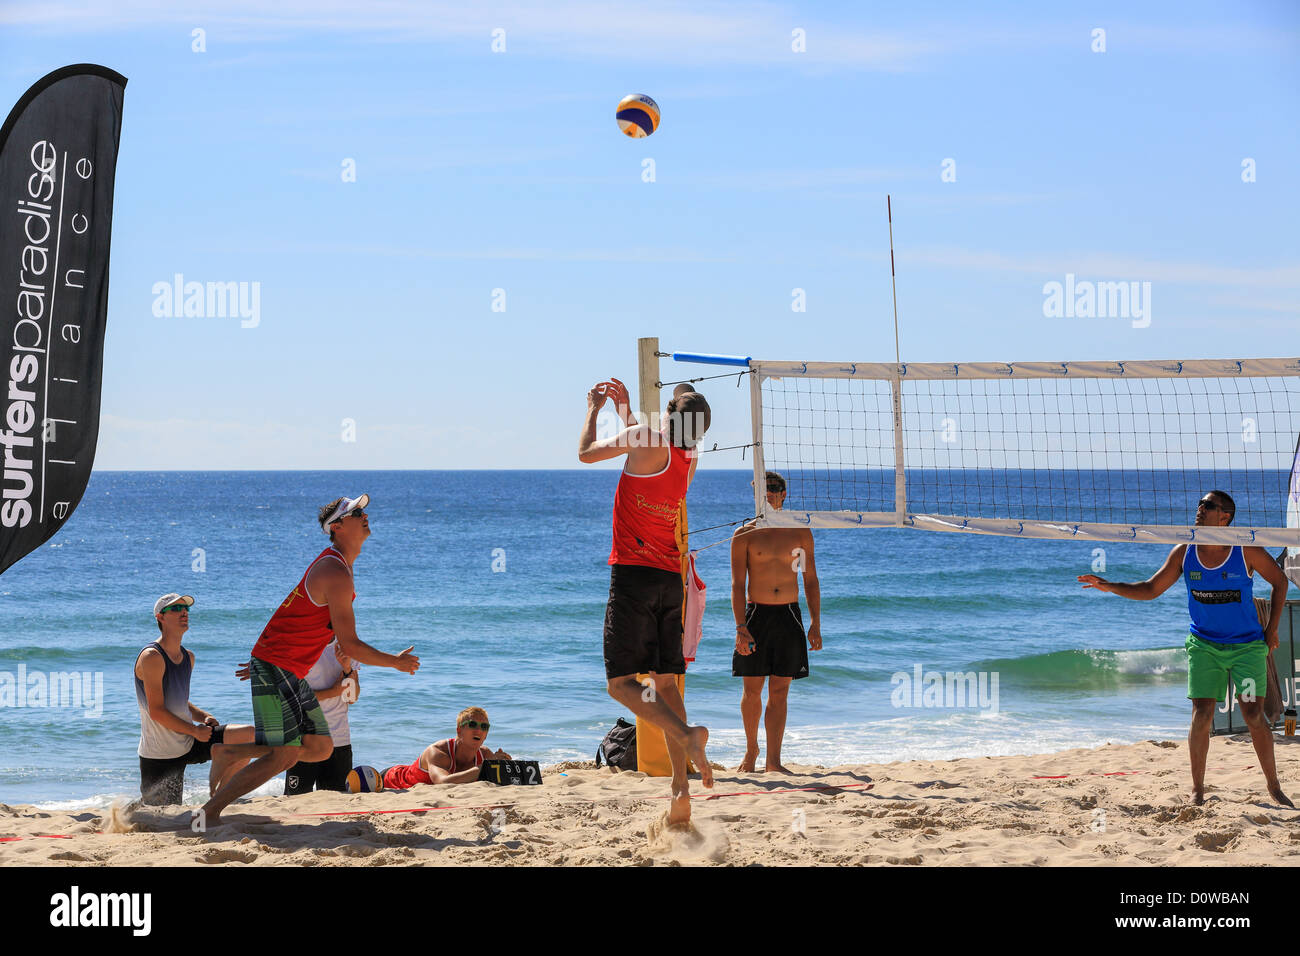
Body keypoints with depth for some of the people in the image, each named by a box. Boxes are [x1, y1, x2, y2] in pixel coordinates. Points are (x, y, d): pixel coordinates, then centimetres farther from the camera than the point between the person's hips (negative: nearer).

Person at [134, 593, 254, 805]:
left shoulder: (188, 657, 9)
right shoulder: (151, 657, -18)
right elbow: (157, 711, -20)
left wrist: (203, 716, 0)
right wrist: (195, 730, -13)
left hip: (188, 743, 7)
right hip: (160, 754, -7)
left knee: (249, 736, -3)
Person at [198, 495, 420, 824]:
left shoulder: (332, 564, 13)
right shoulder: (336, 574, -20)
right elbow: (349, 645, -20)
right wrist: (397, 662, -7)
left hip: (291, 673, 10)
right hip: (276, 670, -10)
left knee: (320, 748, 8)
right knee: (284, 756, -11)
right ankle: (210, 812, -6)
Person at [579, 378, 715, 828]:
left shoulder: (647, 440, -10)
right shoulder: (689, 461, 10)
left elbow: (586, 453, 2)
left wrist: (594, 410, 18)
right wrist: (625, 406, 36)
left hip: (633, 573, -6)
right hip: (670, 578, 6)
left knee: (620, 682, -3)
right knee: (665, 681, 10)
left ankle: (687, 735, -25)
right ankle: (680, 789, 4)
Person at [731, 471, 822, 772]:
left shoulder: (800, 533, 9)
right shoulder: (744, 536, 2)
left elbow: (811, 581, 10)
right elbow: (737, 585, -3)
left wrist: (815, 624, 2)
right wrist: (740, 627, -14)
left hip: (789, 616, 1)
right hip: (755, 615, -1)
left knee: (779, 691, 0)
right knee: (752, 690, 3)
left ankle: (773, 760, 0)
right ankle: (751, 750, 23)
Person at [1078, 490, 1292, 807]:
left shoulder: (1247, 551, -11)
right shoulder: (1184, 553, -4)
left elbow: (1279, 581, 3)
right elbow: (1151, 589, 3)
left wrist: (1271, 629, 1)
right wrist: (1111, 587, -10)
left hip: (1247, 646, -2)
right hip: (1204, 646, 2)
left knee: (1254, 716, -5)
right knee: (1201, 716, -5)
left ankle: (1274, 787, 11)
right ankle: (1197, 789, 7)